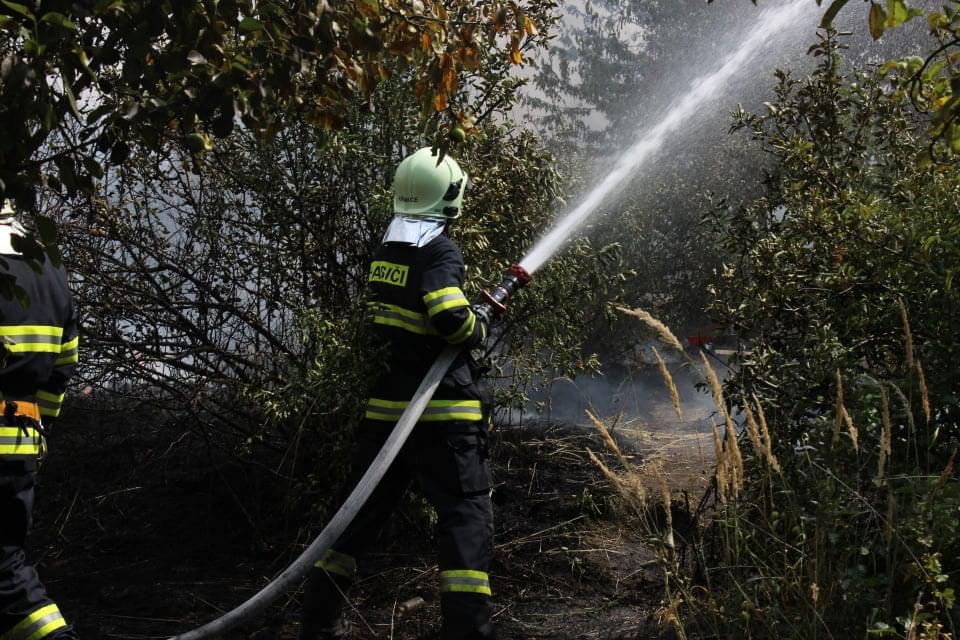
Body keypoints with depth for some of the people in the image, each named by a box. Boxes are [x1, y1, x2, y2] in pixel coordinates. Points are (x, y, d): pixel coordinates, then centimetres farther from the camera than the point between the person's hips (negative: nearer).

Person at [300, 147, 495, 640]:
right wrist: (479, 328, -4)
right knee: (465, 515, 0)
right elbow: (452, 319, -25)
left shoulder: (386, 251, 11)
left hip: (385, 406, 7)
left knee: (364, 510, 15)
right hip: (440, 409, -7)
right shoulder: (440, 250, -12)